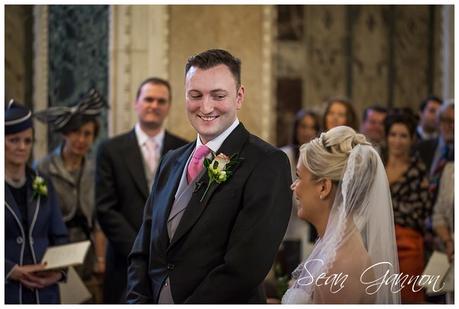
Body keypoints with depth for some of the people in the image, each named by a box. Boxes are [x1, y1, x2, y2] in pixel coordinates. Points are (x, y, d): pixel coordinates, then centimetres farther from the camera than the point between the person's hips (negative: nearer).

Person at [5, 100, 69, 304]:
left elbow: (59, 237, 14)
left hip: (44, 292, 4)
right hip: (7, 291, -4)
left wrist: (59, 271, -3)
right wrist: (13, 271, -17)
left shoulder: (43, 186, 12)